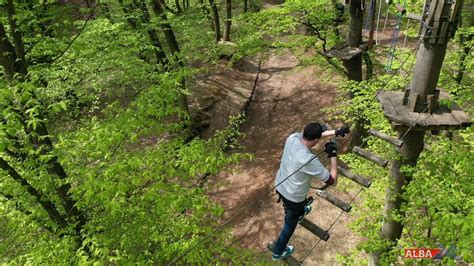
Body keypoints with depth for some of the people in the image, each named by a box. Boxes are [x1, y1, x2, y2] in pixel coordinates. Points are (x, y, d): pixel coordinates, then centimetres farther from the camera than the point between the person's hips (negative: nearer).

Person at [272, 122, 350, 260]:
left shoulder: (293, 137, -19)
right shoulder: (310, 160, -38)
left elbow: (311, 134, 3)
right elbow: (331, 180, -25)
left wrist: (336, 132, 3)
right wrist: (333, 156, -20)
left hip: (280, 186, 7)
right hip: (293, 197, -6)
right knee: (290, 224, 22)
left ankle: (300, 212, 76)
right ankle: (278, 252, 45)